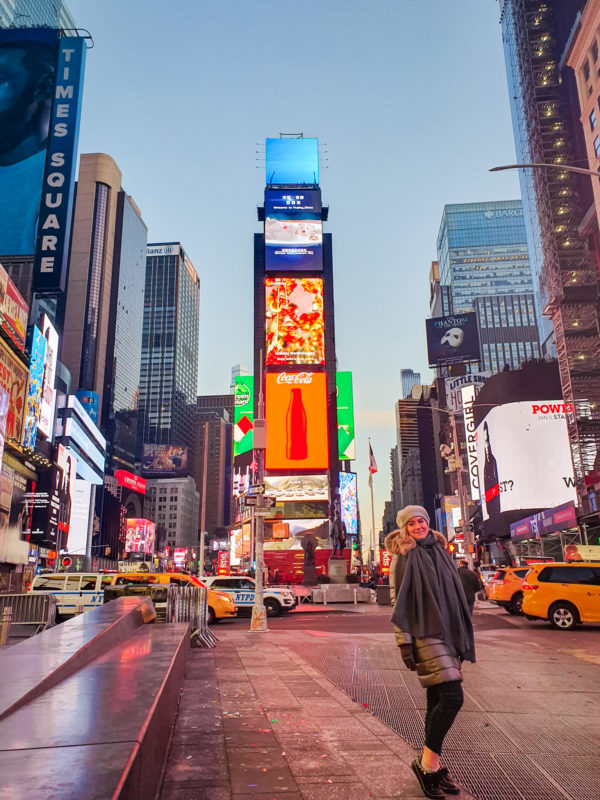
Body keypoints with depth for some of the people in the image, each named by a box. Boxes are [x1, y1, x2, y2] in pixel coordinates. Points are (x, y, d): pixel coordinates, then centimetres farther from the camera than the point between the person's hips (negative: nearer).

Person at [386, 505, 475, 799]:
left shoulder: (440, 551, 13)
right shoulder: (403, 556, -5)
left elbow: (454, 596, 17)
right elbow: (398, 601, -9)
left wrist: (461, 639, 16)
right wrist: (404, 642, -14)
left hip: (447, 633, 6)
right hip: (424, 634, -6)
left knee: (438, 700, 9)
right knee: (452, 697, -13)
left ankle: (432, 765, 20)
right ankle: (427, 762, 2)